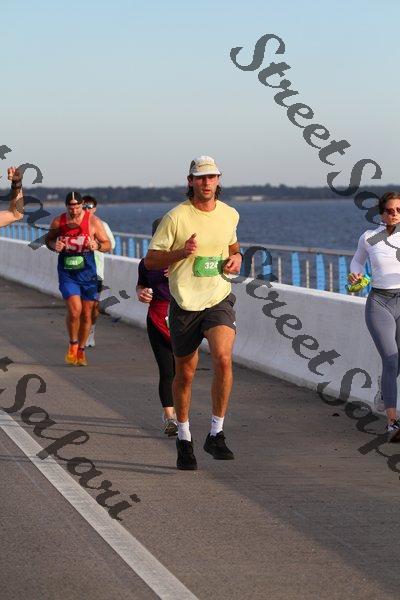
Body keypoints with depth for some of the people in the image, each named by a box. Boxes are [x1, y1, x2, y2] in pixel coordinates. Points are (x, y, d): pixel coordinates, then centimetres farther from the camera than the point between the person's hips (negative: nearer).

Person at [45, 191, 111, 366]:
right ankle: (73, 344, 7)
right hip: (67, 273, -1)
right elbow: (48, 239, 13)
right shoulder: (58, 222, -3)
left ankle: (81, 350, 26)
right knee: (74, 310, -17)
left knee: (86, 314, 8)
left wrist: (97, 246, -25)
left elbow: (108, 245, -3)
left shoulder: (93, 221, -7)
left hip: (87, 272, 1)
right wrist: (54, 245, -10)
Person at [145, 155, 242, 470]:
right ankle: (184, 439, 29)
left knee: (223, 358, -23)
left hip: (219, 299, 2)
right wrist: (182, 252, -21)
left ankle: (216, 435, -12)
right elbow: (150, 260, -5)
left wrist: (236, 258, 3)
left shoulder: (230, 214, 6)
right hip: (185, 303, -2)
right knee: (185, 373, 9)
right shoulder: (176, 217, -8)